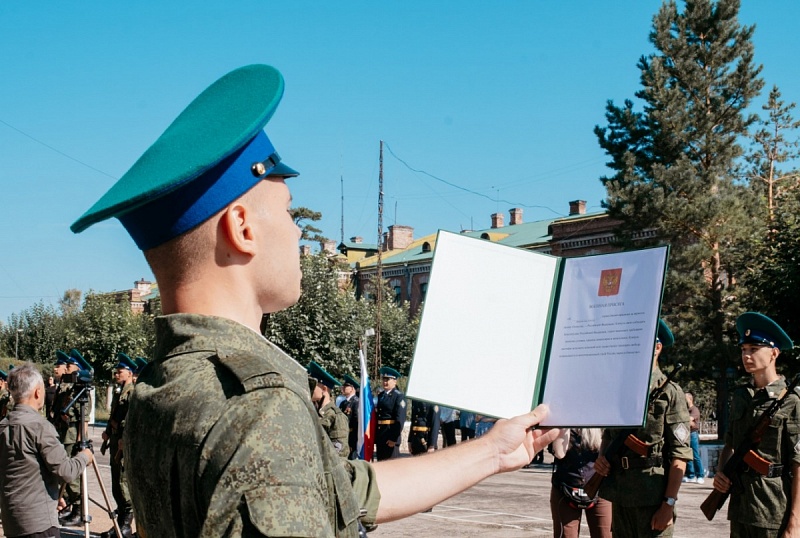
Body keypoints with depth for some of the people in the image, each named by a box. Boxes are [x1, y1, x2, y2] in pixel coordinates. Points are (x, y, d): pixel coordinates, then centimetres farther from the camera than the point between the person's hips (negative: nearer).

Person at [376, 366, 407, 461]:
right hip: (380, 435, 7)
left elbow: (400, 419, -15)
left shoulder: (399, 396, -9)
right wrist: (375, 436, 12)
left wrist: (394, 438, -19)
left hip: (391, 435, -7)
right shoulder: (380, 395, 14)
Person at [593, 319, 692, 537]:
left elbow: (679, 456, -10)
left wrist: (669, 504, -15)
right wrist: (601, 457, 4)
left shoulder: (670, 393, -6)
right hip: (620, 498, 6)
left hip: (653, 500, -6)